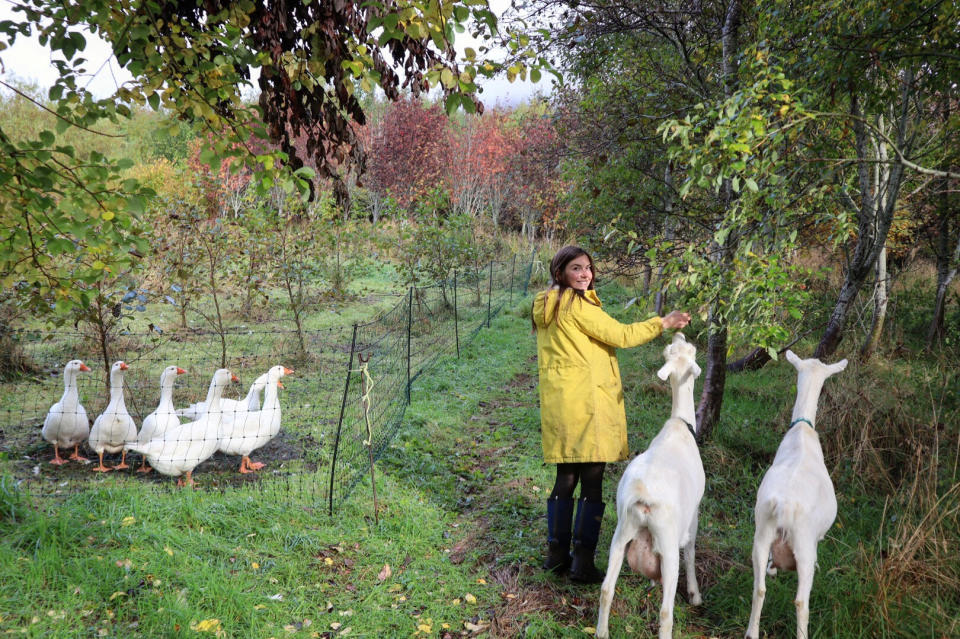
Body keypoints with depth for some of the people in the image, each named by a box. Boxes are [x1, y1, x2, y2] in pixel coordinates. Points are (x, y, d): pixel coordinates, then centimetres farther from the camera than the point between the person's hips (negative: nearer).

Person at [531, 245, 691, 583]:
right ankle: (583, 562, 2)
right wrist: (663, 323, -1)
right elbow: (620, 335, -11)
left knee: (565, 479, 15)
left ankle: (556, 554, 22)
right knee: (592, 484, -1)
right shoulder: (578, 305, -12)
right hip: (586, 400, -9)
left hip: (557, 402, 9)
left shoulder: (546, 305, 15)